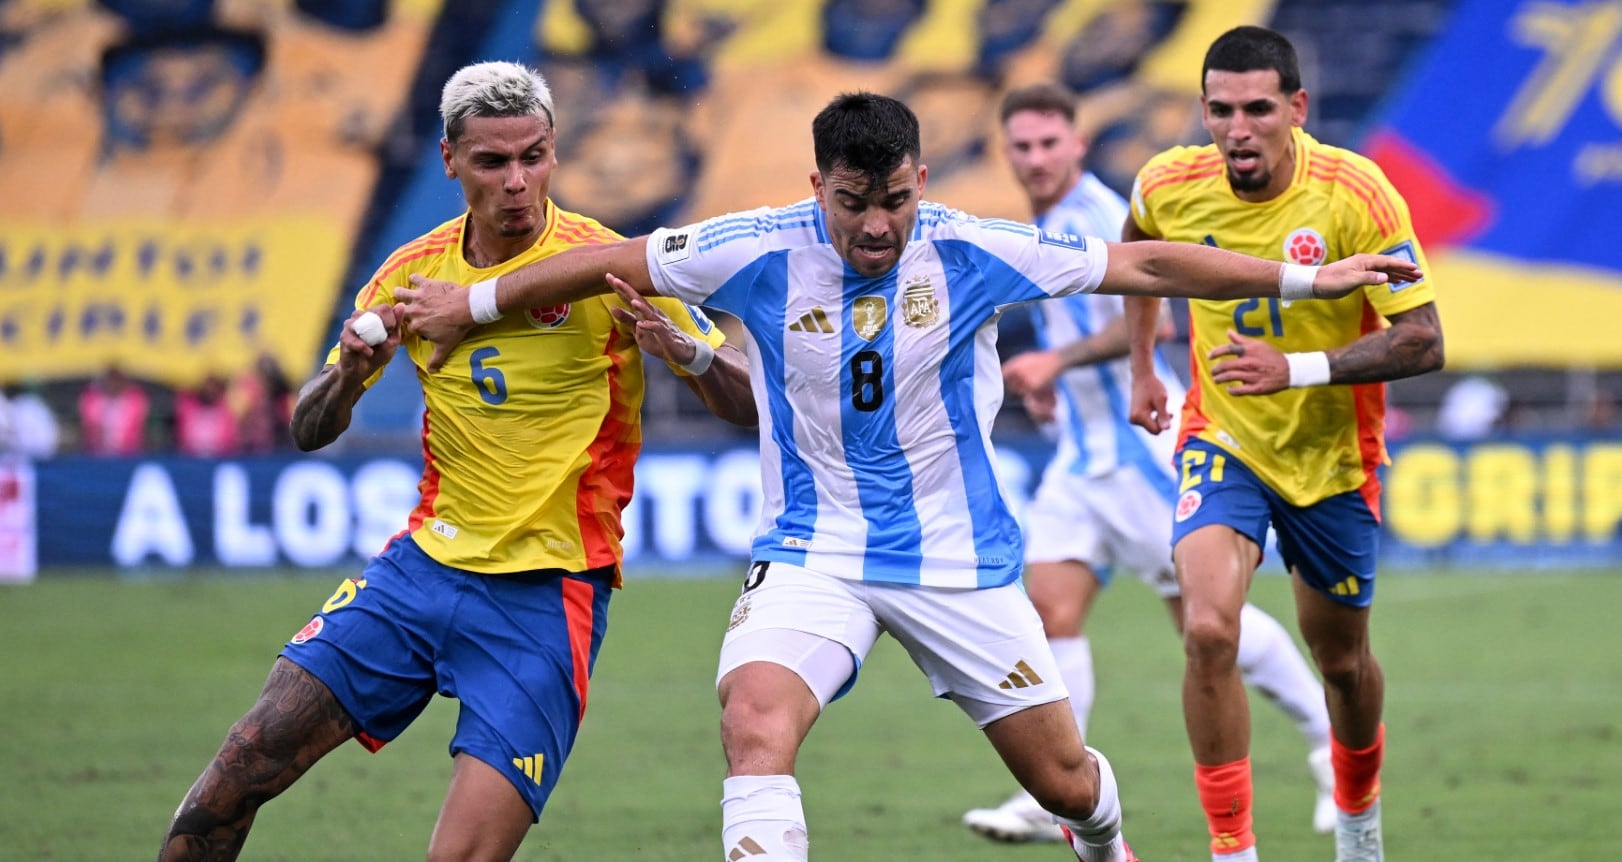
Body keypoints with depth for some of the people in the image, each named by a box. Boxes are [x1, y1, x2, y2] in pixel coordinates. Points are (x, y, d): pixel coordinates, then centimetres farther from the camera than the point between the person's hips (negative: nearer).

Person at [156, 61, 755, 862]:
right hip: (423, 563, 4)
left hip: (544, 592, -4)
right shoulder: (414, 272, 4)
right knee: (233, 779, -3)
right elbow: (308, 431, 11)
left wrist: (683, 348, -30)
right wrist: (350, 373, -12)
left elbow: (746, 407, -9)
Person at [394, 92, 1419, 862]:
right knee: (756, 723, -29)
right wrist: (468, 306, 9)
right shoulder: (761, 252, -13)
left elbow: (1146, 265, -4)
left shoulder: (973, 254, -12)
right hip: (813, 552, -1)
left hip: (958, 557, 1)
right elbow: (613, 262, 1)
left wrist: (1307, 280, -2)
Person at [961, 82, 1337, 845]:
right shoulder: (1049, 229, 15)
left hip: (1141, 449, -9)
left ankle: (1333, 741, 14)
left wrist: (1059, 360, -33)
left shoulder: (1094, 213, -14)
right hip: (1083, 458, 9)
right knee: (1051, 608, -5)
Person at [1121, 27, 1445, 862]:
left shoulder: (1357, 196, -24)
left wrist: (1295, 369, -35)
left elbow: (1421, 341, -25)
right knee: (1208, 632, -23)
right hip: (1221, 442, 1)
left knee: (1341, 660, 15)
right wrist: (1141, 366, 15)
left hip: (1332, 456, -1)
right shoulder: (1171, 185, -14)